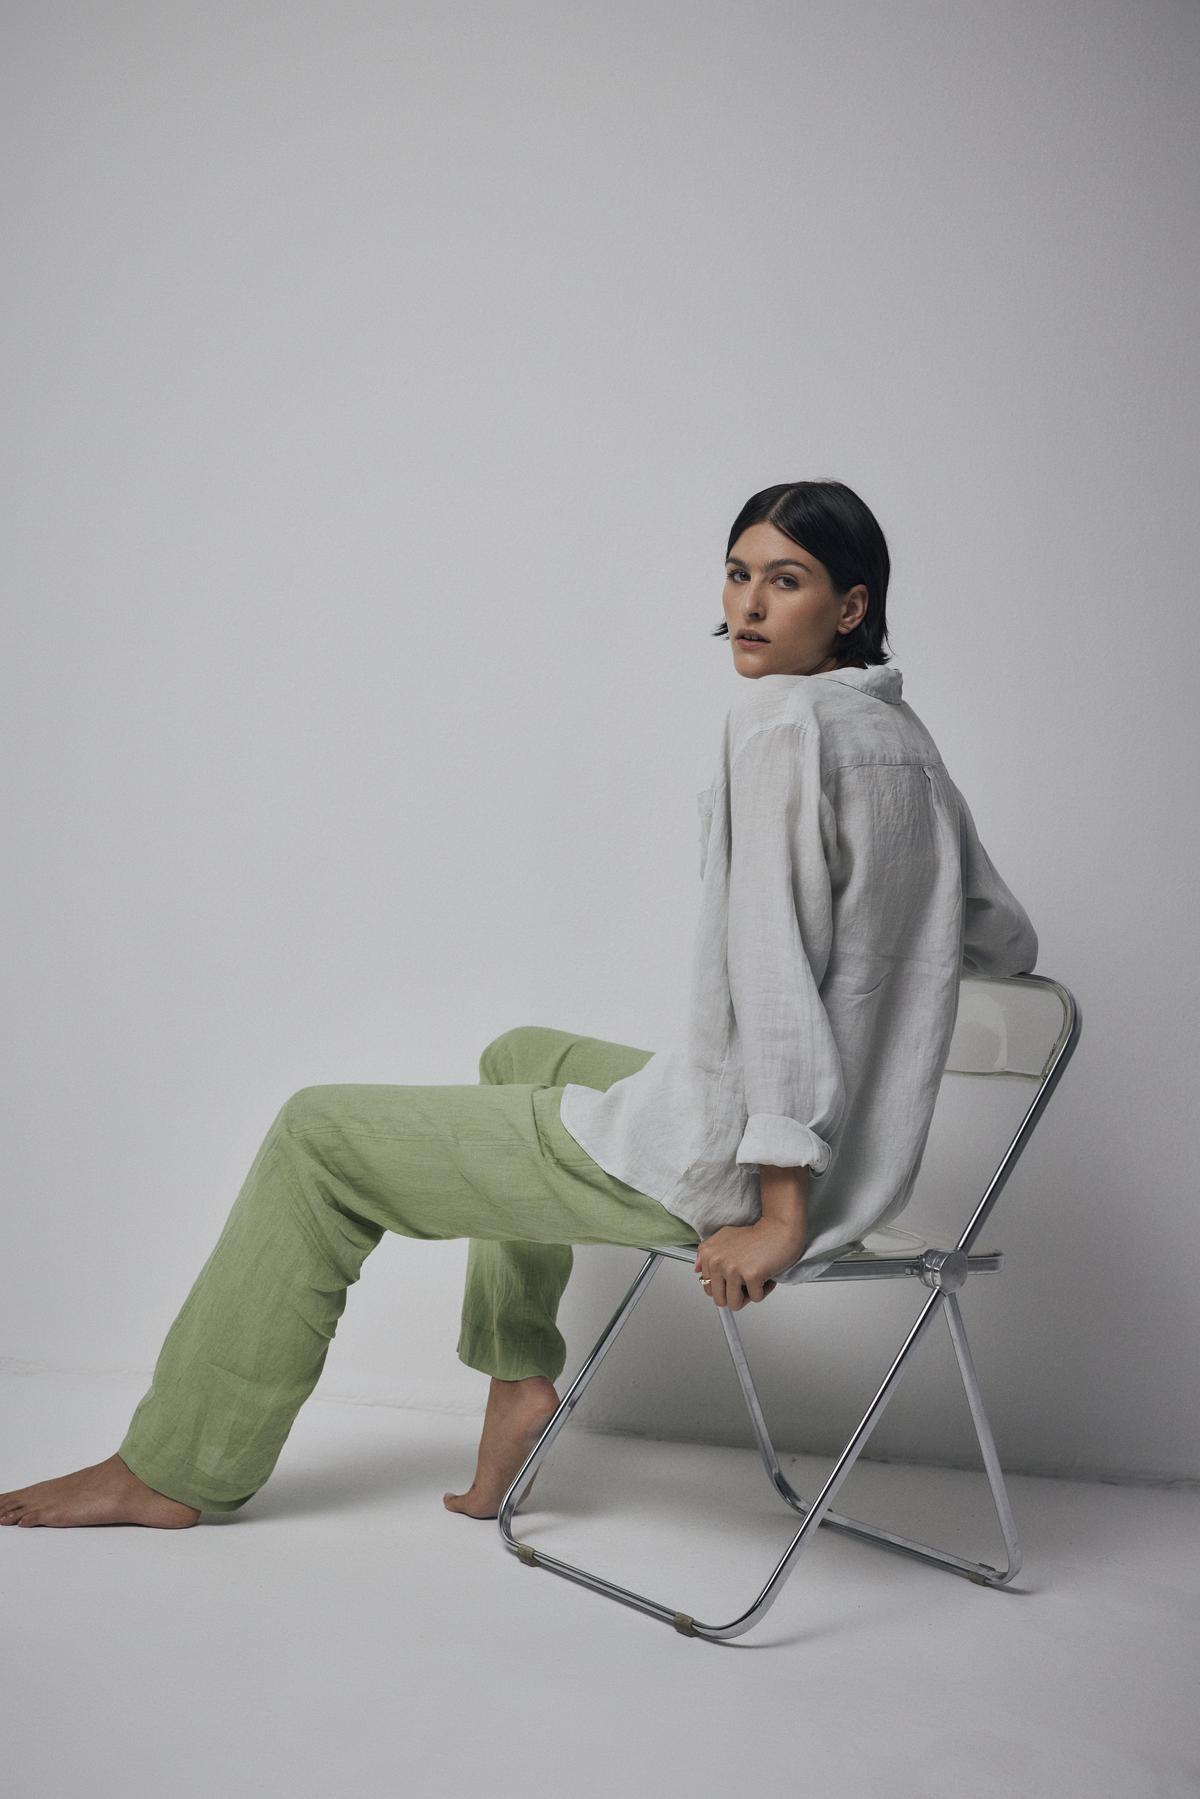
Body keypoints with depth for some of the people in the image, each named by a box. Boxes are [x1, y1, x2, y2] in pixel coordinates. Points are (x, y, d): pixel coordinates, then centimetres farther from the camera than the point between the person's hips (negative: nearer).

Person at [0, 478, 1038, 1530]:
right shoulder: (904, 736, 11)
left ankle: (176, 1469, 15)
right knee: (522, 1056, 34)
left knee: (320, 1135, 2)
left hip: (729, 1156, -9)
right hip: (853, 1145, 10)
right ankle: (521, 1375, 30)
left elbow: (773, 967, -23)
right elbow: (1005, 942, 20)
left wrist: (780, 1216, -21)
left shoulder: (781, 718, -16)